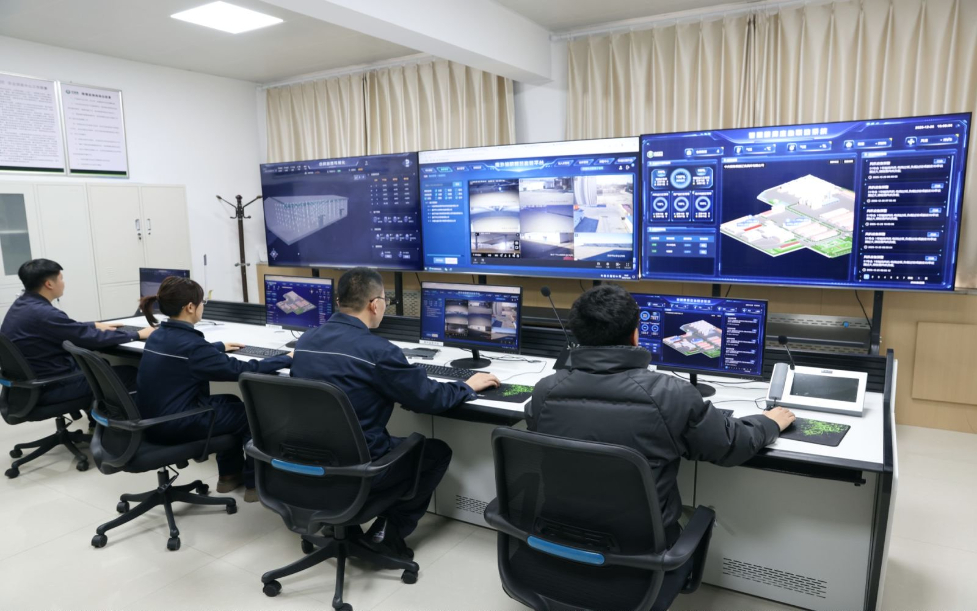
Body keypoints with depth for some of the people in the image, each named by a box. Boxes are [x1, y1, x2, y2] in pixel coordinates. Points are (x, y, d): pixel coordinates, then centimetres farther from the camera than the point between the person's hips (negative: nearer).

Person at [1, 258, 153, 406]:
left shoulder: (21, 304, 4)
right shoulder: (43, 313, -26)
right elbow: (92, 339, -21)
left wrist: (95, 325, 23)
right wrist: (137, 335, -11)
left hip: (30, 381, 10)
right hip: (50, 387, -10)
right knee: (131, 373, -5)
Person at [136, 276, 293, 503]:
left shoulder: (159, 335, 4)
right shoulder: (188, 343, -24)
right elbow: (243, 370, -23)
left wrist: (219, 346, 38)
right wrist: (287, 359, -13)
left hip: (155, 419, 9)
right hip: (176, 425, -9)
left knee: (231, 402, 24)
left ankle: (229, 475, 33)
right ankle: (254, 483, 19)